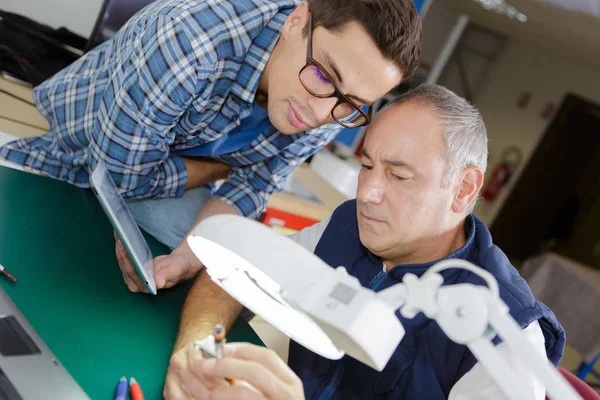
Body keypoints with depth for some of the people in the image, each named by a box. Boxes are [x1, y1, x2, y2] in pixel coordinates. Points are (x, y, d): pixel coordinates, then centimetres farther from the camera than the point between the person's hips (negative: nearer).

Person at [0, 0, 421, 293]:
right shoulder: (192, 39, -42)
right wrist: (223, 167, -19)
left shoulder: (337, 108, -22)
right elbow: (120, 173, -31)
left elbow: (252, 185, -16)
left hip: (169, 175, 4)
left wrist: (193, 253, -34)